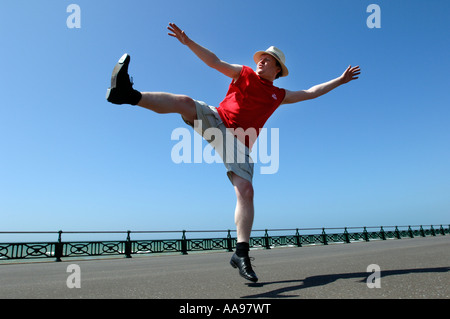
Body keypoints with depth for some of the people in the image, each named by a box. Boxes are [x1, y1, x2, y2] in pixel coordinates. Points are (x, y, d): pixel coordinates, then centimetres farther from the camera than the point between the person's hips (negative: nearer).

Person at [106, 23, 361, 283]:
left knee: (246, 190, -17)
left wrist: (340, 80, 31)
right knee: (185, 102, -28)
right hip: (215, 120, 1)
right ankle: (128, 94, -38)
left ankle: (242, 253, -16)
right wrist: (187, 41, 1)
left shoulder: (279, 96, 21)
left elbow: (310, 93, 28)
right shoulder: (244, 74, 17)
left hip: (239, 142, 0)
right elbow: (215, 62, 10)